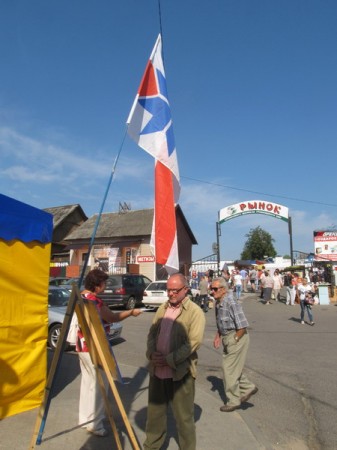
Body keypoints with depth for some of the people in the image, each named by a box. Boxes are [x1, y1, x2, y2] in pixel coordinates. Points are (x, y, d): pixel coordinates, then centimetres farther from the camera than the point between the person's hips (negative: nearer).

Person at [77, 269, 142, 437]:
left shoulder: (80, 298, 6)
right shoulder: (94, 301, -23)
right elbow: (112, 318, -15)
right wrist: (131, 312, -3)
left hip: (83, 346, 9)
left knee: (88, 381, 18)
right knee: (99, 384, 3)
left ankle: (85, 417, 29)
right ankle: (94, 422, 13)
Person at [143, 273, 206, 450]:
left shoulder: (195, 312, -10)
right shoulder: (162, 308, 10)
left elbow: (194, 342, -18)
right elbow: (152, 333, 11)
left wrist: (169, 359, -20)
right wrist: (151, 352, -8)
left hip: (180, 372, -6)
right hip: (157, 370, 6)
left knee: (184, 416, 9)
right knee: (155, 412, 20)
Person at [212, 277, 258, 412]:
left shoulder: (231, 303, -25)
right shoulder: (218, 303, 3)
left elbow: (242, 326, -23)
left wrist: (233, 340, -15)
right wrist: (217, 337, 6)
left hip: (237, 337, -9)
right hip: (227, 338, 9)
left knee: (229, 370, 2)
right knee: (233, 368, 18)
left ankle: (233, 401, 20)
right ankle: (248, 388, 36)